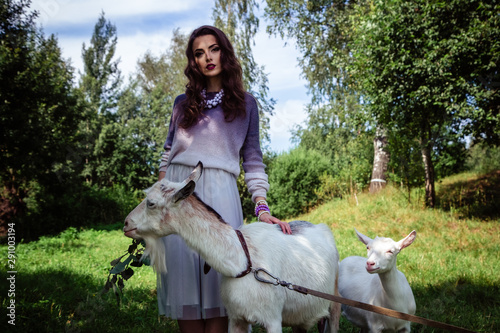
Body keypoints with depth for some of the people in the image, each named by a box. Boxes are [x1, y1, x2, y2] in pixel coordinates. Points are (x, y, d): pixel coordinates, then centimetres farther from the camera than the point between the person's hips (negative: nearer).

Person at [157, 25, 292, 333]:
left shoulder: (245, 103, 12)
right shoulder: (183, 103, 18)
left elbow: (253, 159, 8)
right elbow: (168, 153, 18)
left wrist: (262, 208, -3)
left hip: (219, 192, -2)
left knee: (218, 274, -6)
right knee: (183, 274, 0)